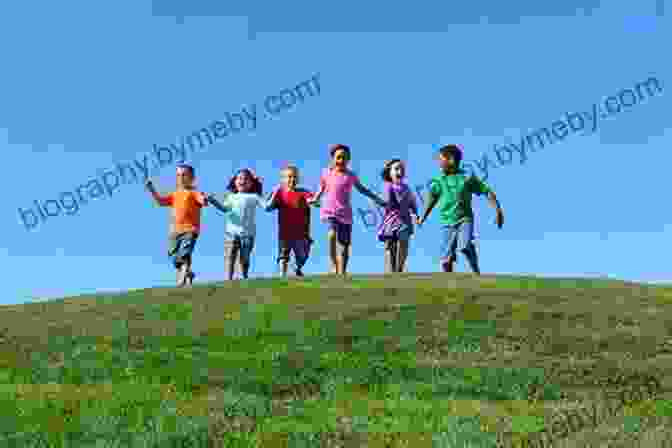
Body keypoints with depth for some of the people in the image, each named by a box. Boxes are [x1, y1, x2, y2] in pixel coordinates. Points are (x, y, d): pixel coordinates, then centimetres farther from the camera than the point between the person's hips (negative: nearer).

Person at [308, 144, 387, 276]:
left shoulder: (351, 175, 6)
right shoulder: (326, 173, 5)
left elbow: (362, 189, 17)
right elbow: (321, 189, 18)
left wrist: (378, 200, 15)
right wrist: (314, 199, 1)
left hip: (345, 213, 2)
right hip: (330, 211, -2)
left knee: (345, 244, 1)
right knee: (332, 234, -30)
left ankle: (341, 273, 9)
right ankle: (334, 264, -18)